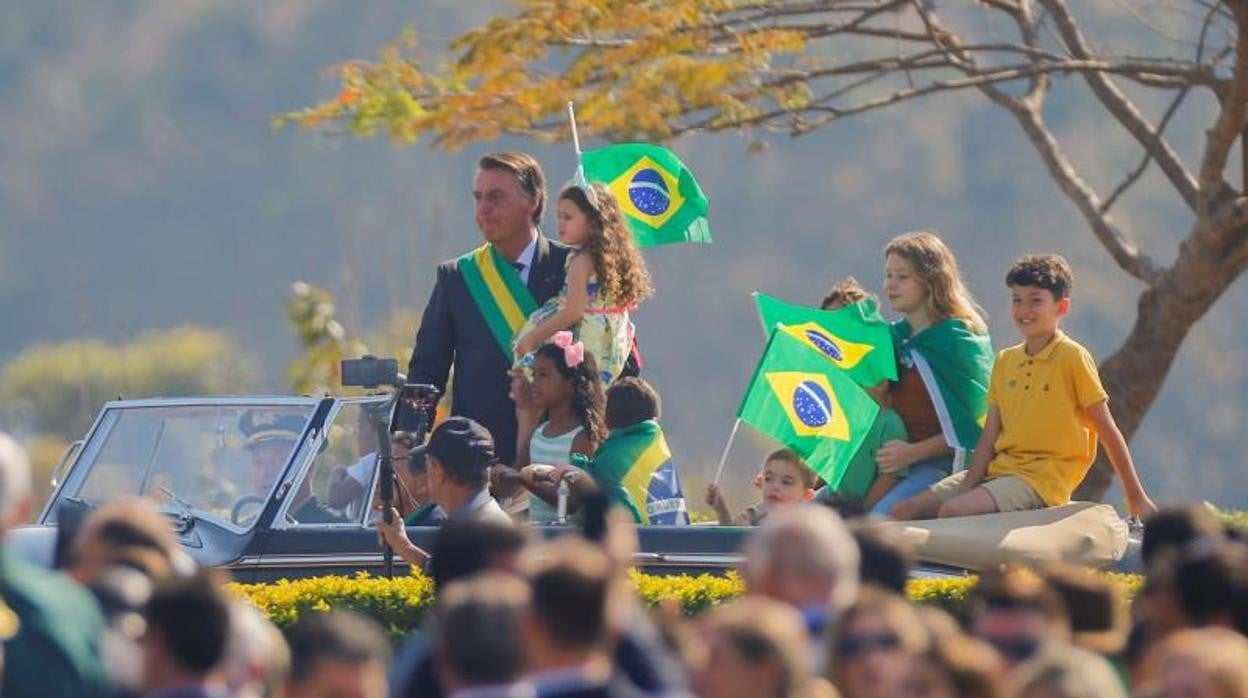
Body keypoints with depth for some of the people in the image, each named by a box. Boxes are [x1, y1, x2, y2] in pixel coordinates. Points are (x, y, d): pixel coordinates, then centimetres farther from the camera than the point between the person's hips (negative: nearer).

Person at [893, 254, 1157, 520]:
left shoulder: (1073, 358, -5)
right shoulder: (1005, 361, 14)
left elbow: (1109, 432, -2)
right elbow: (989, 437, 10)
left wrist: (1137, 498, -1)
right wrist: (968, 488, -5)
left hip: (1043, 477, -7)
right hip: (999, 468, 7)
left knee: (953, 511, -29)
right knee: (908, 510, -9)